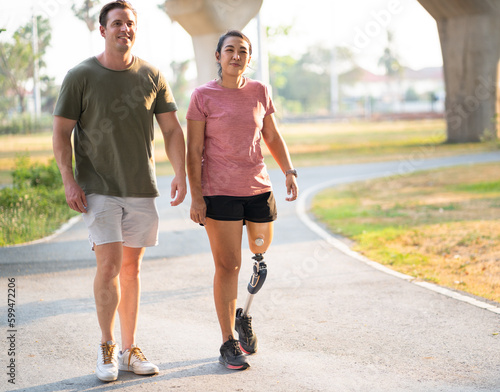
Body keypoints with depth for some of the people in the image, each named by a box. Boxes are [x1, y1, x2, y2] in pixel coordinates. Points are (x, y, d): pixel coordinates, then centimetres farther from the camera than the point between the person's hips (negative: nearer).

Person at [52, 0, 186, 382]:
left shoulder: (151, 76, 5)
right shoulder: (81, 76, -3)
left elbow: (172, 129, 7)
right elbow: (62, 132, -1)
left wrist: (181, 174, -4)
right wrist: (69, 180, -10)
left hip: (141, 187, 3)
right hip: (98, 188, -3)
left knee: (131, 266, 9)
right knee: (109, 264, -11)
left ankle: (129, 350, 20)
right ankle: (106, 346, 8)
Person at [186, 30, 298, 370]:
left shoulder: (260, 92, 7)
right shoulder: (203, 96, -3)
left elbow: (273, 138, 14)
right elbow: (194, 151, -4)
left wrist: (289, 171, 0)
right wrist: (196, 196, -9)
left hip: (258, 188, 4)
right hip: (219, 192, -4)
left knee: (261, 256, 11)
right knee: (228, 265, -3)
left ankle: (242, 315, 37)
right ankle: (229, 343, 7)